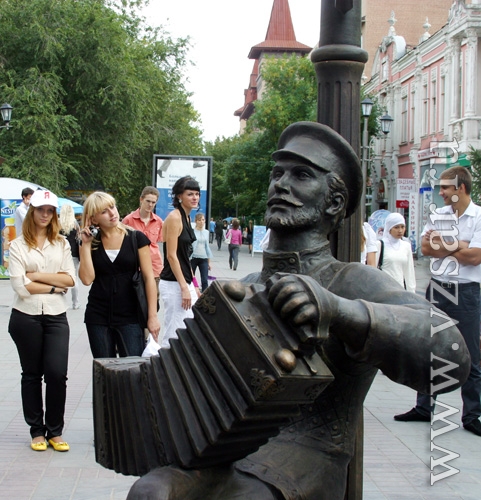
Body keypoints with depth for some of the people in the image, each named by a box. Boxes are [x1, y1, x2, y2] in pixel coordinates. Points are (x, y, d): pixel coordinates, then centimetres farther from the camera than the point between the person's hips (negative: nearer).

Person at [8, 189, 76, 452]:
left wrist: (37, 276, -9)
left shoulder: (61, 243, 9)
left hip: (56, 316, 1)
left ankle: (55, 431, 8)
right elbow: (20, 285, -9)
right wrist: (54, 285, -8)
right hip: (26, 316, -1)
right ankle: (37, 431, 19)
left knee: (57, 374, -6)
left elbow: (70, 279, -2)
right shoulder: (18, 245, 1)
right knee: (32, 374, 9)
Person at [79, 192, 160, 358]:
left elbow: (148, 278, -3)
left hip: (130, 317, -2)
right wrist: (86, 244, -7)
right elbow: (87, 279, -8)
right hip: (98, 318, 2)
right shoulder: (92, 242, 4)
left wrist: (152, 316, -8)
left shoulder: (136, 238, -1)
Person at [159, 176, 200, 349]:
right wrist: (184, 287, -20)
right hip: (173, 283, -9)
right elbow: (171, 255, -17)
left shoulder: (186, 217, 14)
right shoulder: (174, 217, -13)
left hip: (185, 282, 9)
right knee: (174, 335, -5)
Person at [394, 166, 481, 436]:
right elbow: (425, 248, -2)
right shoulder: (437, 215, 8)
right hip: (437, 290, 5)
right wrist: (458, 246, -13)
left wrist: (443, 246, -7)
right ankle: (424, 407, 23)